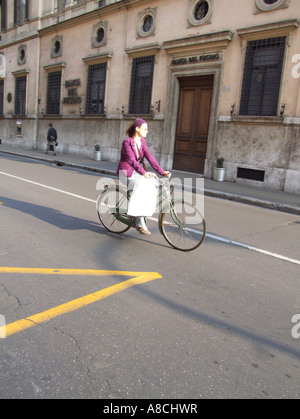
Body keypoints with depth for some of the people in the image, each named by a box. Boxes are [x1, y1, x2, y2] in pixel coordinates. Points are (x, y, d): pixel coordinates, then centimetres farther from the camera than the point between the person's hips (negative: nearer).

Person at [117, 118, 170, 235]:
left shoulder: (142, 141, 6)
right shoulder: (127, 142, -17)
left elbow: (149, 157, -2)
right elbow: (131, 160, -29)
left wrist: (161, 171, -13)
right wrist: (143, 172, -43)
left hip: (137, 172, 7)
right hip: (126, 173, -7)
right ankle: (140, 225, -12)